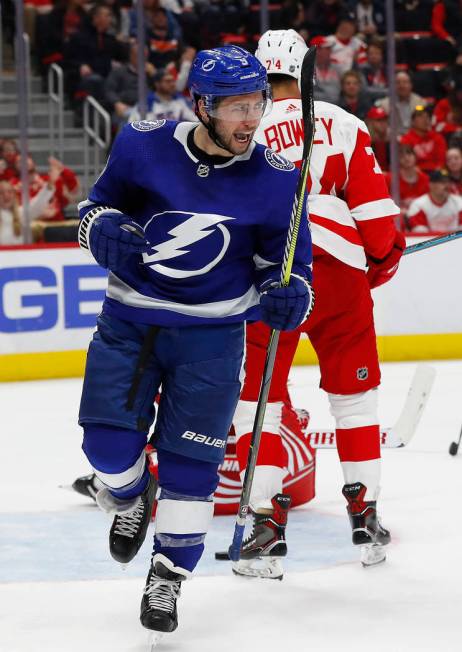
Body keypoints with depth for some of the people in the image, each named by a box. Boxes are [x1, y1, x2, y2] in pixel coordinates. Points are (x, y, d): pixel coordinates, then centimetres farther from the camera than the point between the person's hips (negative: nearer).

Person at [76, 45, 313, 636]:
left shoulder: (275, 179, -11)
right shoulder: (143, 145, -11)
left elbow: (286, 262, 0)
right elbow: (99, 204, 6)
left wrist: (286, 296, -22)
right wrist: (104, 233, -17)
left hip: (211, 336, -1)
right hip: (129, 321, 1)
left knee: (189, 464, -1)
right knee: (109, 445, -4)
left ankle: (167, 581, 15)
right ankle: (130, 503, 33)